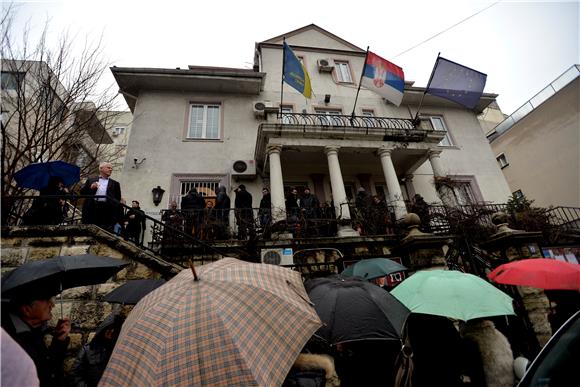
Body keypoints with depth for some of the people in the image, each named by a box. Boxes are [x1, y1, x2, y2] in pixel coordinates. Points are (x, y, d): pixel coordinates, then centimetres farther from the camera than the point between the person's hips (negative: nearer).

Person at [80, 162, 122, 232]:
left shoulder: (115, 183, 17)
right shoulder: (90, 180, 19)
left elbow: (118, 199, 10)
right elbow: (82, 192, 13)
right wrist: (90, 187, -7)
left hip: (107, 209, -1)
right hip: (92, 208, 1)